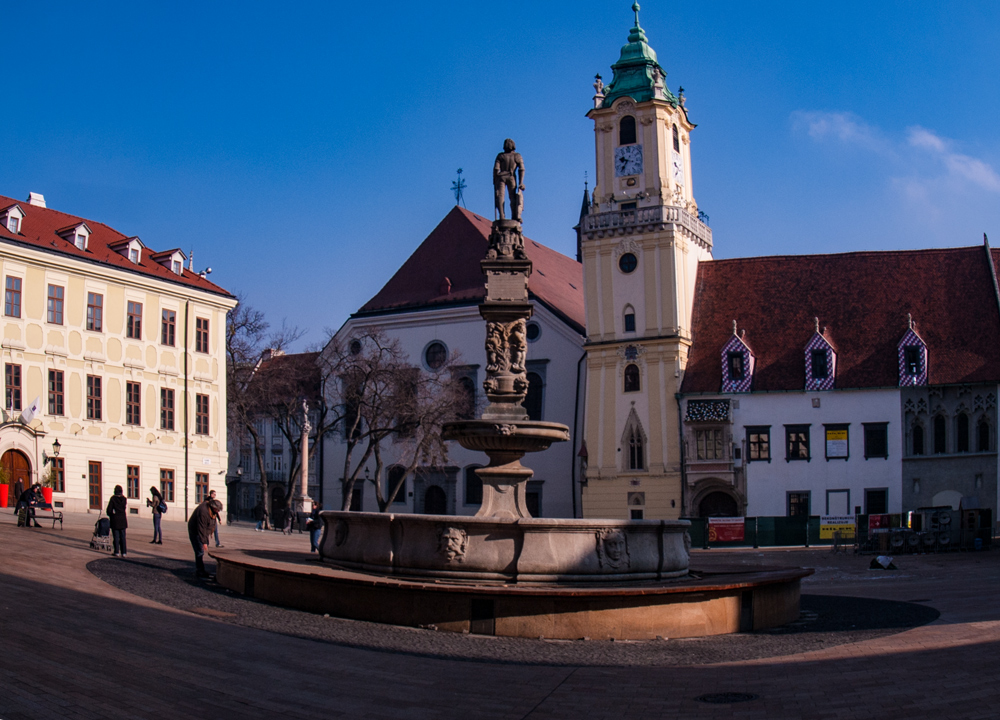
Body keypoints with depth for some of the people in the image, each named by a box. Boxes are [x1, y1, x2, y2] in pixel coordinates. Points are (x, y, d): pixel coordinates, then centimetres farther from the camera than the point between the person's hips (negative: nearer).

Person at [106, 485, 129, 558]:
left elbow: (109, 510, -8)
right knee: (122, 536, 8)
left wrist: (110, 515, 10)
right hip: (123, 519, 3)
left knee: (116, 536, 3)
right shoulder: (124, 499, 1)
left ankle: (117, 552, 2)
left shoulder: (113, 498, -9)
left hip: (115, 519, -3)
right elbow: (126, 510, 3)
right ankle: (124, 552, 6)